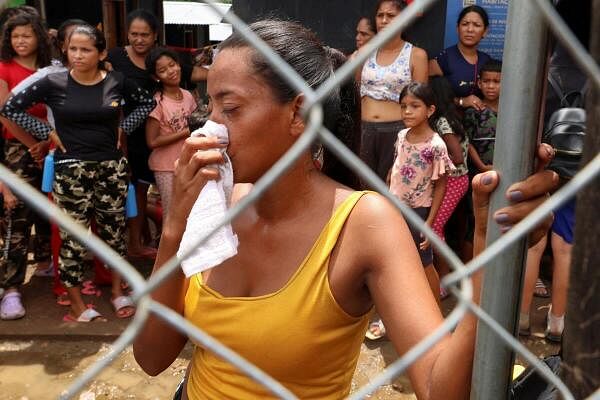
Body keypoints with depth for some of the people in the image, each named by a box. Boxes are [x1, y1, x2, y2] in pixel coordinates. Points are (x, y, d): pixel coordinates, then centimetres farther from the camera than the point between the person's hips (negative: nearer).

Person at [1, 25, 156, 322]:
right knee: (73, 237, 2)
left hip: (112, 167, 3)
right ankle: (76, 304, 16)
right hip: (71, 170, -2)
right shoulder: (53, 83, -6)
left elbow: (147, 102, 14)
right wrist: (48, 133, -6)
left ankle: (117, 291, 29)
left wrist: (124, 127, 3)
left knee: (114, 230, 12)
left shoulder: (116, 82, -1)